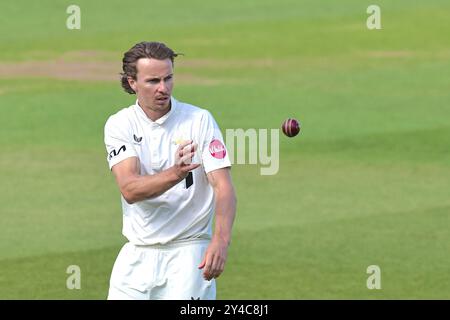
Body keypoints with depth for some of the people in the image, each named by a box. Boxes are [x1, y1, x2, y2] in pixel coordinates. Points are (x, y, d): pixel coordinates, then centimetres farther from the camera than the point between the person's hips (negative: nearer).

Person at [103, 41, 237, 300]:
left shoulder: (200, 120, -4)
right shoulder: (120, 125, 0)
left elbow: (223, 186, -12)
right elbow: (130, 190, -15)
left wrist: (221, 239, -31)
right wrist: (175, 174, -34)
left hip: (187, 252, -2)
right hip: (136, 256, 2)